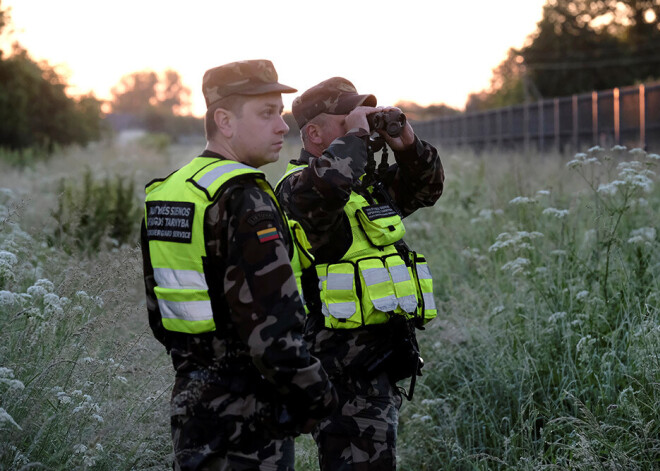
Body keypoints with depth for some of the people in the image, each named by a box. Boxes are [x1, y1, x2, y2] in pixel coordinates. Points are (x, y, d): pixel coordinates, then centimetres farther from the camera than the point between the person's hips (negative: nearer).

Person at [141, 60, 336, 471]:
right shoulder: (244, 199, -18)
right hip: (248, 414, -9)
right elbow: (271, 321, -23)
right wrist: (315, 399, -13)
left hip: (191, 401, 9)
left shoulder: (165, 194, 11)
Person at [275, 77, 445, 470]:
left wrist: (408, 144, 8)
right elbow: (328, 185, -35)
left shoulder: (371, 181, 18)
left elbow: (426, 189, 27)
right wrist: (354, 135, -17)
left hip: (380, 361, 10)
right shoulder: (299, 187, -11)